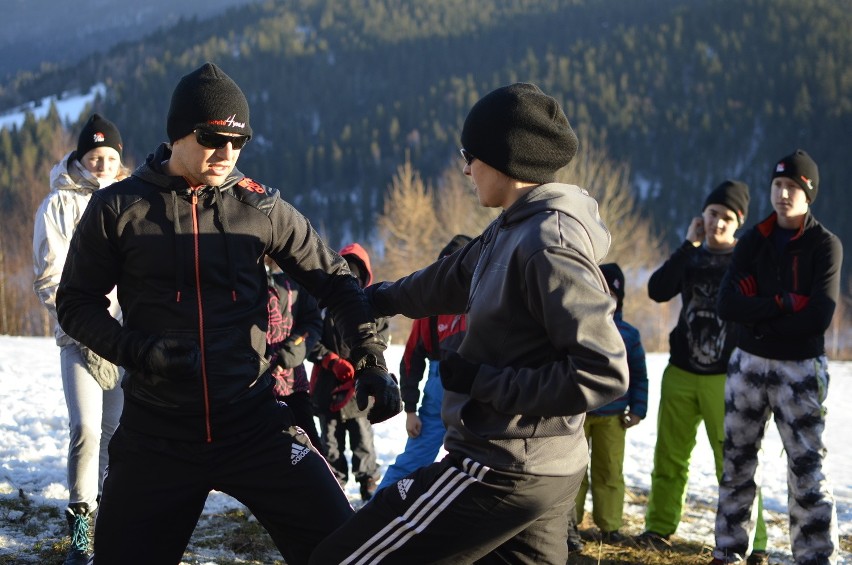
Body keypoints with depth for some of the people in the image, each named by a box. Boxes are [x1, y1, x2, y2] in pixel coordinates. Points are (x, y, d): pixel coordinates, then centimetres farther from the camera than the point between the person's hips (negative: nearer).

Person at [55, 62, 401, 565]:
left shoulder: (261, 208, 2)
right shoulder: (118, 208, -1)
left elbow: (335, 282, 10)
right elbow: (77, 302, 4)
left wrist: (372, 363, 0)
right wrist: (137, 351, -13)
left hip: (255, 424, 0)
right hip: (156, 434, 0)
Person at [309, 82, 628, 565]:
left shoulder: (548, 246, -20)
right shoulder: (514, 230, 9)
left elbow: (603, 373, -23)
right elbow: (453, 279, 27)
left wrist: (483, 382, -18)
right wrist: (378, 299, 41)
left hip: (502, 471, -9)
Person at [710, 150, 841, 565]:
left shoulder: (825, 245, -6)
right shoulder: (753, 241, 5)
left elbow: (819, 317, -17)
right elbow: (727, 305, -8)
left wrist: (758, 317, -12)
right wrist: (785, 303, -17)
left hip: (800, 369, -4)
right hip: (748, 363, 4)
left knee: (806, 468, -5)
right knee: (738, 460, 10)